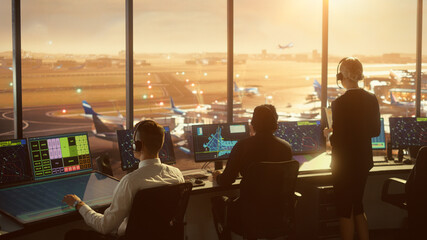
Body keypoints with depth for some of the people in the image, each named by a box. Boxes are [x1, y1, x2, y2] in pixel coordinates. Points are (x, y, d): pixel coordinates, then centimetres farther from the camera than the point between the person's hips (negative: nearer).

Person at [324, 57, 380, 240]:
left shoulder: (339, 103, -20)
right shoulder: (371, 99, -1)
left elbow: (338, 139, -19)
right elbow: (375, 130, 7)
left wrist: (330, 133, 1)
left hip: (345, 163, -6)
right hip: (364, 161, 6)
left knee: (345, 211, 6)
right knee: (357, 206, 21)